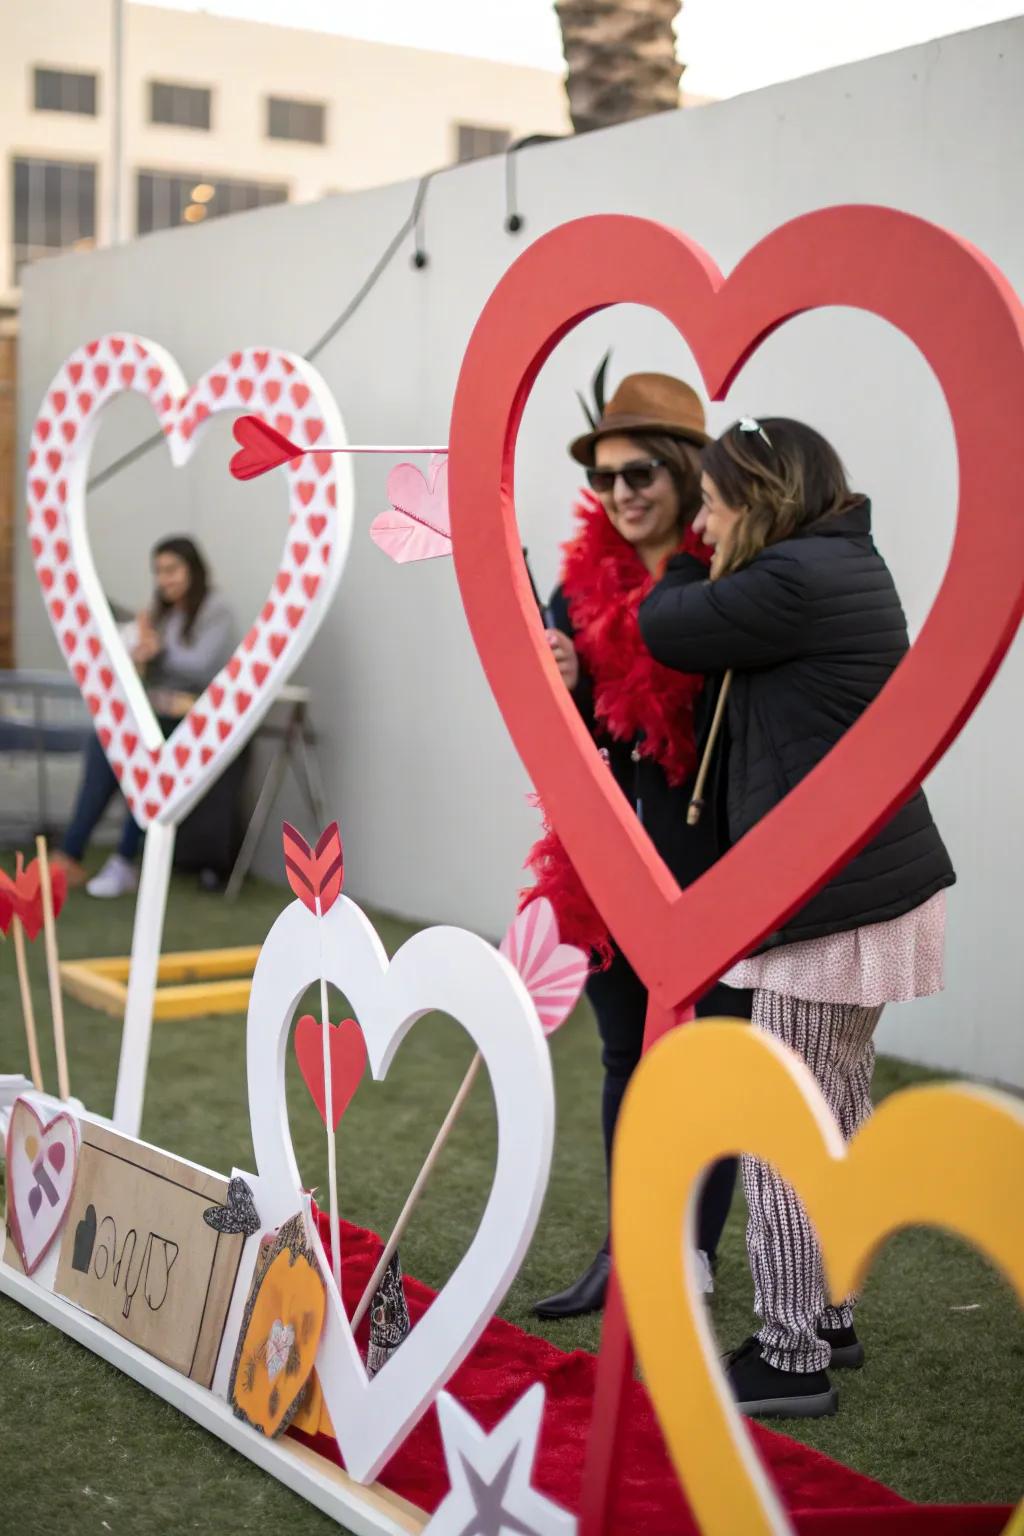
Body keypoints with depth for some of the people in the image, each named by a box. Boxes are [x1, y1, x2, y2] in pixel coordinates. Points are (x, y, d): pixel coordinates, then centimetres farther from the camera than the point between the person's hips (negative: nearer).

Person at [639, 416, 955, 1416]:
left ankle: (791, 1359, 8)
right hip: (865, 885, 10)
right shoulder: (843, 565, 14)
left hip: (832, 898, -10)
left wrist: (686, 569, 9)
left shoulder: (796, 580, -18)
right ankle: (826, 1320, 31)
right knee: (833, 1124, 19)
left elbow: (670, 630, -8)